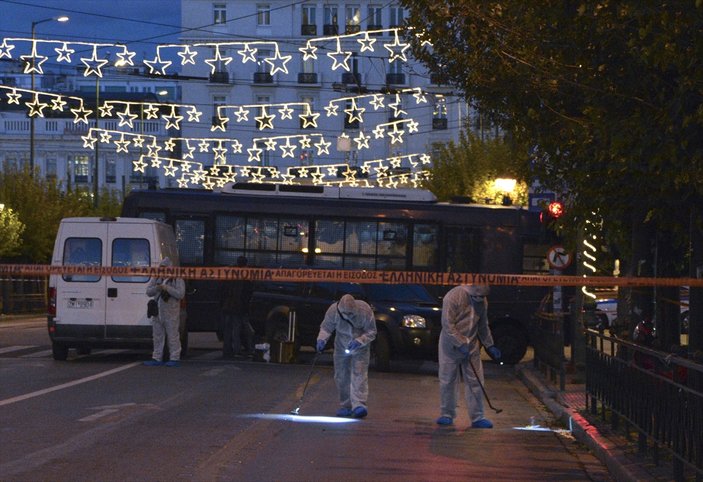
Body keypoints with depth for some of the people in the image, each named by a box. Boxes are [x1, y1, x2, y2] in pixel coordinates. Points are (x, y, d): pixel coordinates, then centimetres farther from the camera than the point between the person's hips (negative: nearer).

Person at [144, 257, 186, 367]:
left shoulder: (177, 280, -4)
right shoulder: (156, 278, 13)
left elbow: (180, 294, -14)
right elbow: (148, 291, 8)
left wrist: (167, 288, -19)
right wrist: (157, 288, -12)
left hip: (171, 313, -6)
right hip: (158, 312, 6)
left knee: (172, 335, -5)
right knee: (158, 335, 9)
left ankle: (175, 359, -1)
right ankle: (157, 358, 15)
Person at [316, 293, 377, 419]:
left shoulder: (365, 311, -27)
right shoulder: (333, 310, -21)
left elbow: (371, 332, -17)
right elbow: (326, 327, -5)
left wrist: (359, 341, -33)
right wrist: (321, 339, -24)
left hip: (360, 348, -3)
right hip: (341, 347, 3)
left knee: (359, 375, -17)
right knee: (341, 377, 4)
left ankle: (359, 405, -24)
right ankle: (346, 406, 15)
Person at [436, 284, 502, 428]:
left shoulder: (482, 301, 2)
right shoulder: (453, 297, -18)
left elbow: (483, 326, 15)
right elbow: (448, 325, -20)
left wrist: (490, 346, 11)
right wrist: (461, 344, -23)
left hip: (472, 347, 5)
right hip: (451, 346, -5)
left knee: (475, 382, 0)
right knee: (447, 381, 2)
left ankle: (477, 417, 5)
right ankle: (447, 414, 15)